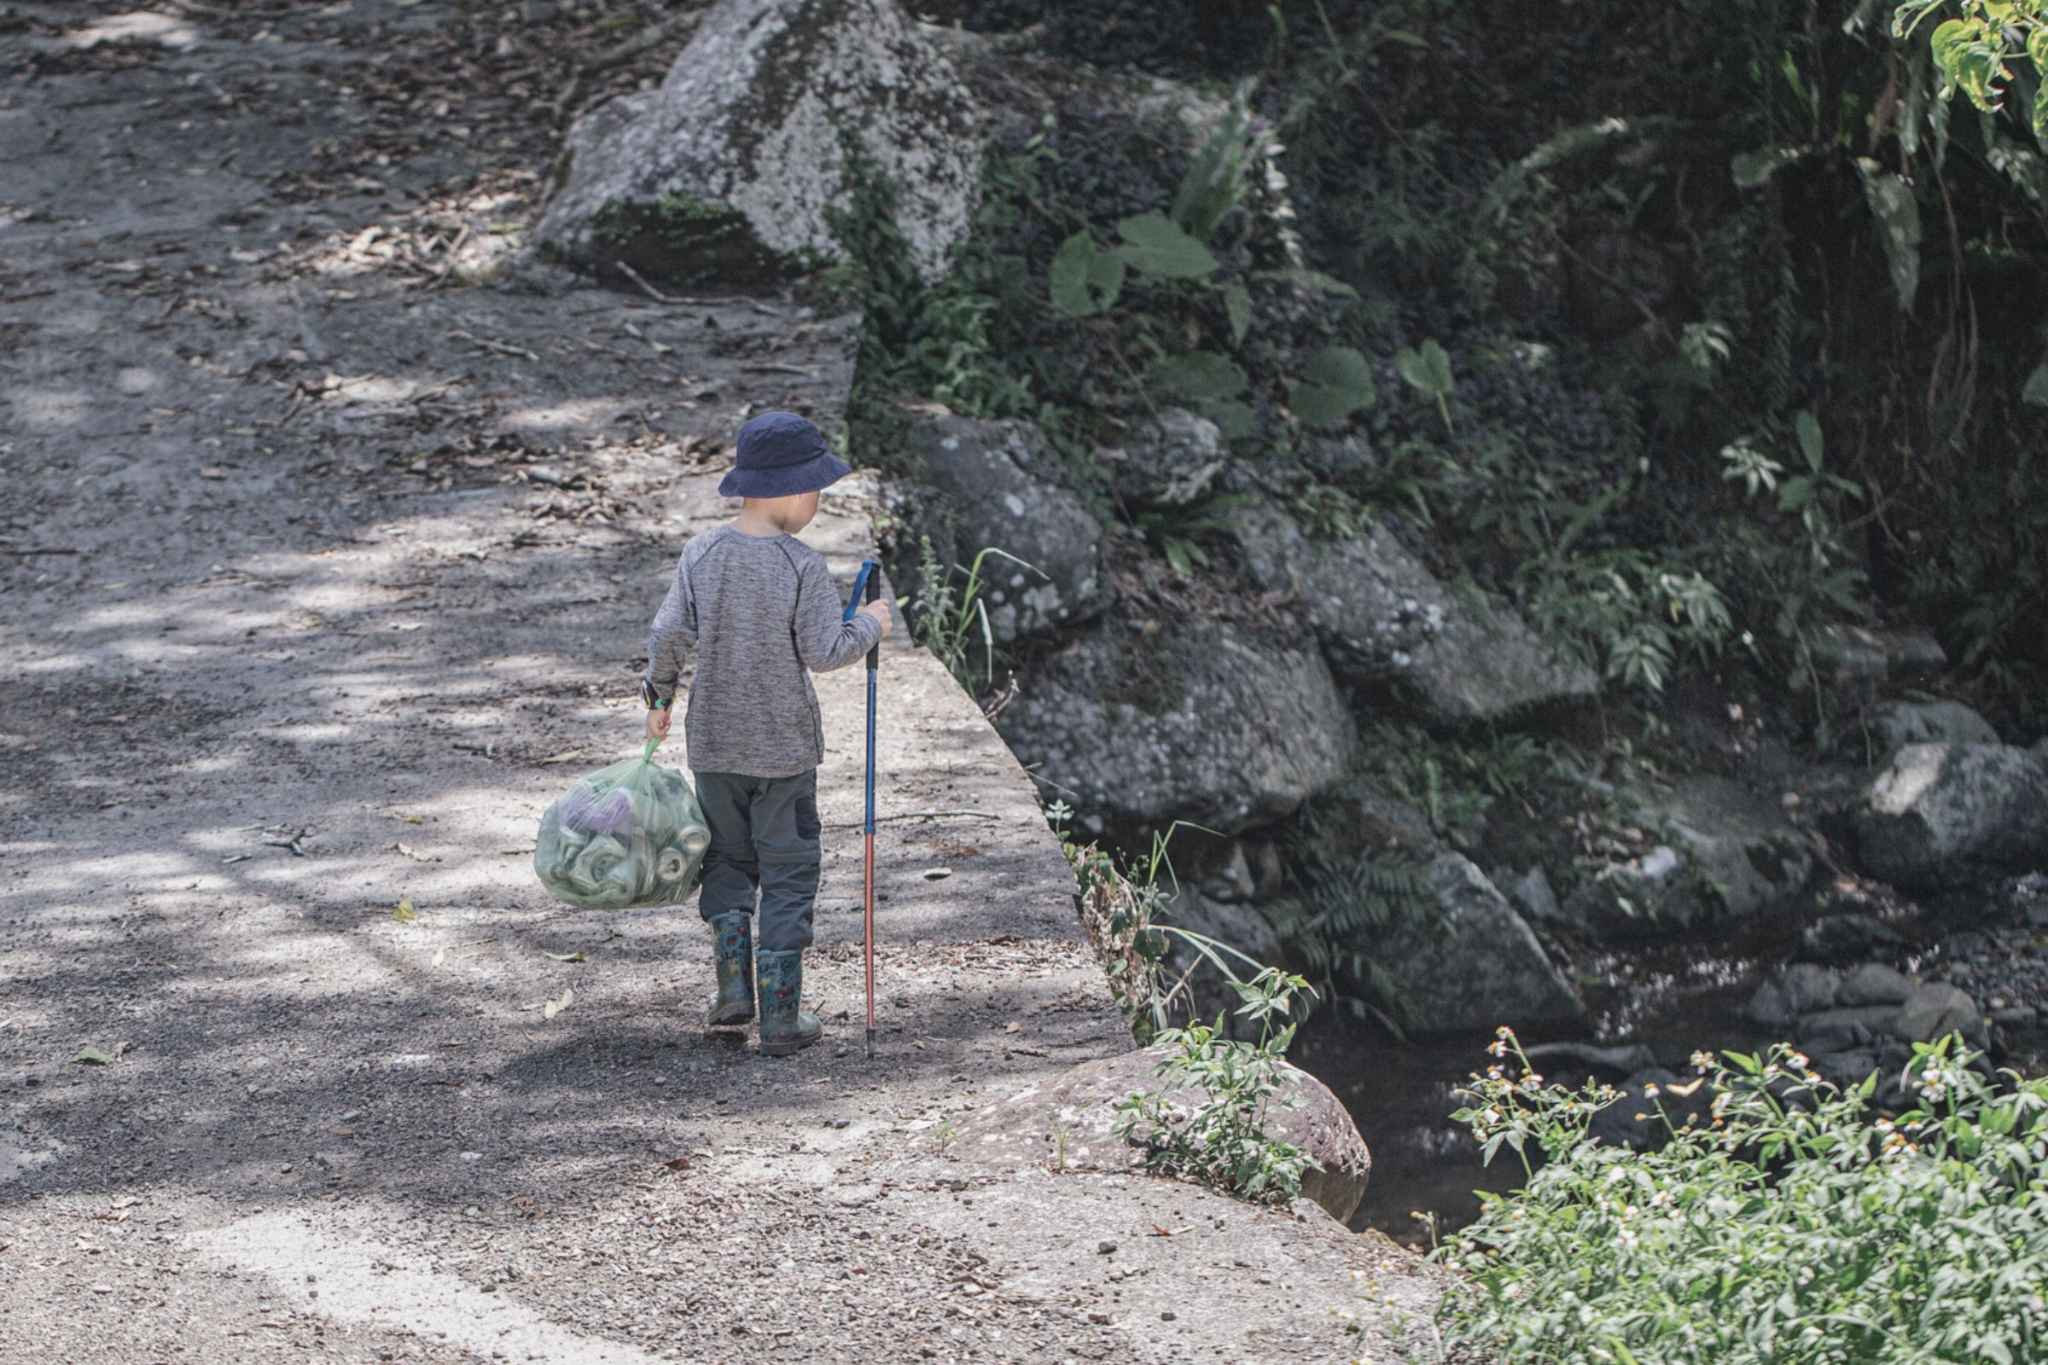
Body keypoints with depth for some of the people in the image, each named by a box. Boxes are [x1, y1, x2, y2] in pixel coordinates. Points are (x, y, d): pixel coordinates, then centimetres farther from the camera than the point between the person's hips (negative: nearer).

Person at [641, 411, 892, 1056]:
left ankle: (734, 983, 10)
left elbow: (668, 633, -9)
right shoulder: (801, 566, -17)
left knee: (727, 858, 21)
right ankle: (781, 1016, 6)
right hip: (783, 744, -3)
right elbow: (822, 652, -17)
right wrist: (870, 626, 1)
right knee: (788, 873, 7)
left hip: (714, 741, 3)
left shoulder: (701, 554, -7)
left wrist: (659, 694, 8)